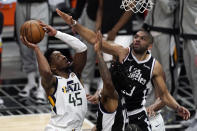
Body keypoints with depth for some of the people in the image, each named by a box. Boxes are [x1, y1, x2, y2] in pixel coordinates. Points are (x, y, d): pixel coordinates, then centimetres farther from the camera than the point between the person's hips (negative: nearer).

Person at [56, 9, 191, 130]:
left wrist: (177, 107, -20)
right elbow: (94, 39, -16)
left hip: (136, 113, 0)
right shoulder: (123, 53, -10)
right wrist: (74, 24, -25)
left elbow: (164, 94, -1)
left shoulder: (155, 66, -7)